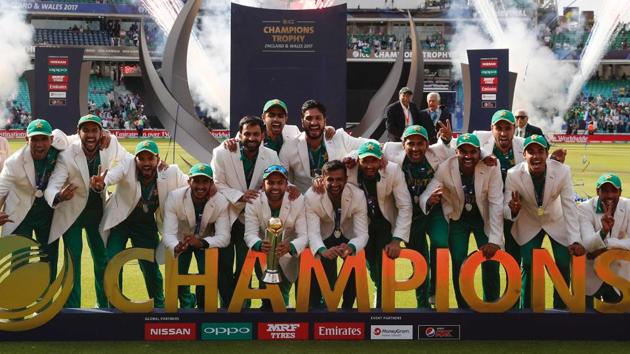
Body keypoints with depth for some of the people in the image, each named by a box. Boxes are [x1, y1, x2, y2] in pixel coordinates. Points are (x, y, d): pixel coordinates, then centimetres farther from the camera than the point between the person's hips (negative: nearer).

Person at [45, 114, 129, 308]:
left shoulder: (110, 145, -16)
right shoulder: (66, 155, -25)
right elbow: (52, 186, -30)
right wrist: (59, 196, -54)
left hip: (97, 210, 3)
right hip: (71, 211, -3)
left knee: (102, 259, 10)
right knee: (73, 259, -8)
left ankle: (103, 306, 25)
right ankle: (72, 309, 3)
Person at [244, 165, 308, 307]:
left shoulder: (299, 202, -22)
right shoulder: (253, 202, -20)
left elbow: (304, 235, -26)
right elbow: (250, 234, -25)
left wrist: (290, 247, -51)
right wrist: (259, 245, -51)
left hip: (288, 259, 0)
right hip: (263, 258, 0)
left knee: (282, 298, 8)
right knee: (267, 297, -2)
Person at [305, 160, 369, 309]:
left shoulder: (358, 195, -25)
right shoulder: (311, 197, -26)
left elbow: (362, 233, -28)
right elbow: (312, 232, -31)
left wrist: (350, 247, -51)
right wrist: (323, 251, -54)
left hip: (349, 238, 1)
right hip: (325, 238, -1)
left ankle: (347, 308, 6)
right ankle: (317, 307, 7)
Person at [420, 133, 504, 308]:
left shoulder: (491, 169, -25)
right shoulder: (445, 168, -23)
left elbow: (496, 205, -24)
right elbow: (425, 196, -22)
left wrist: (495, 240, -30)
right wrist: (429, 200, -48)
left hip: (483, 220, 0)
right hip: (458, 219, 0)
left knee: (491, 262, -6)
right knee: (458, 262, -9)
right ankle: (464, 308, 9)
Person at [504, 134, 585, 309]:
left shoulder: (562, 171, -26)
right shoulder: (513, 175, -25)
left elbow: (569, 207, -22)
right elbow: (506, 210, -21)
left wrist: (575, 240, -26)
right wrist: (513, 210, -46)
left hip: (557, 222, 0)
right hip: (529, 225, 0)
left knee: (563, 265, -5)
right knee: (527, 265, -7)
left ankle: (560, 309, 15)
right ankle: (525, 308, 11)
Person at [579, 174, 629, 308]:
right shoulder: (584, 209, -17)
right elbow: (587, 245, -28)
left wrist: (605, 247, -28)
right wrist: (603, 231, -46)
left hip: (618, 275, 2)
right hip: (590, 276, -2)